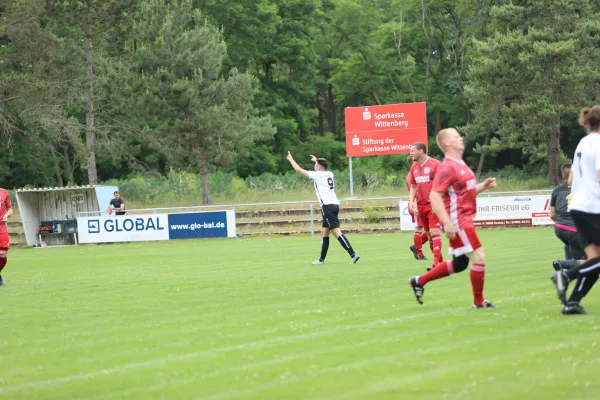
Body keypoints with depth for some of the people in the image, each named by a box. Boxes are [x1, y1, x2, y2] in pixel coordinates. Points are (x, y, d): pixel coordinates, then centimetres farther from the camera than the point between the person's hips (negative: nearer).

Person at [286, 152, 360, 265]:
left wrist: (291, 159, 19)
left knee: (337, 232, -15)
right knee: (324, 233, 15)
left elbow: (299, 169, 5)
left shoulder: (317, 175, -2)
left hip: (327, 206, -8)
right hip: (334, 205, 8)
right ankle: (321, 259, 18)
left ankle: (353, 254, -25)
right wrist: (317, 160, 57)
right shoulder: (329, 174, 17)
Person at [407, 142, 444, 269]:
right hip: (420, 205, 6)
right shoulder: (414, 167, 10)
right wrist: (412, 201, 4)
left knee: (434, 232, -12)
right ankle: (440, 261, 16)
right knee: (429, 234, 8)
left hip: (433, 205, -6)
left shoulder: (435, 164, -9)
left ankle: (437, 263, -14)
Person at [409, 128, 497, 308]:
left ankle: (419, 281, 24)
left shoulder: (460, 165, 15)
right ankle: (478, 301, 4)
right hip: (457, 222, -10)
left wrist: (484, 186, 7)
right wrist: (447, 223, -28)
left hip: (465, 221, 10)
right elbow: (434, 196, -22)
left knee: (459, 264, 14)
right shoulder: (448, 168, -15)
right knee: (479, 257, -8)